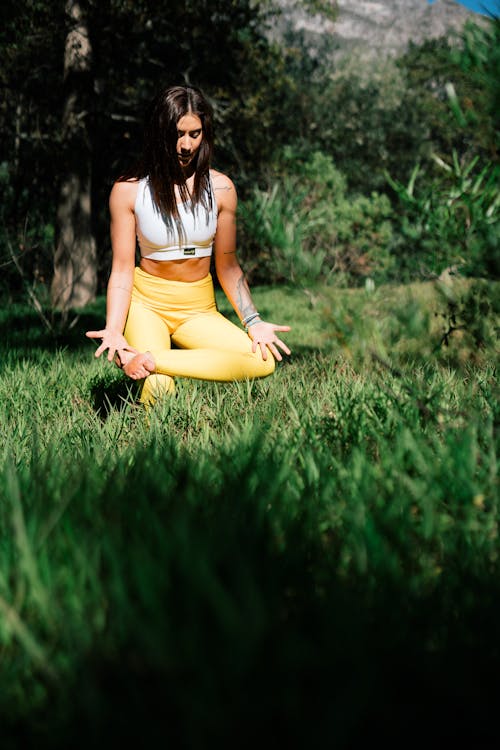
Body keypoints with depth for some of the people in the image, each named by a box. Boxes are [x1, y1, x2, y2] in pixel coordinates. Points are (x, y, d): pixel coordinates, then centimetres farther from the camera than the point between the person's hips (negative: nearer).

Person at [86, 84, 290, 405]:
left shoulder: (220, 187, -1)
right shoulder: (129, 190, -6)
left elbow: (228, 266, 5)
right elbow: (122, 269, -6)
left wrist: (253, 322, -8)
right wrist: (114, 329, -21)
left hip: (199, 309, 4)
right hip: (146, 304, -4)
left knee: (263, 361, -25)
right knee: (158, 388, -33)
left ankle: (153, 359, -17)